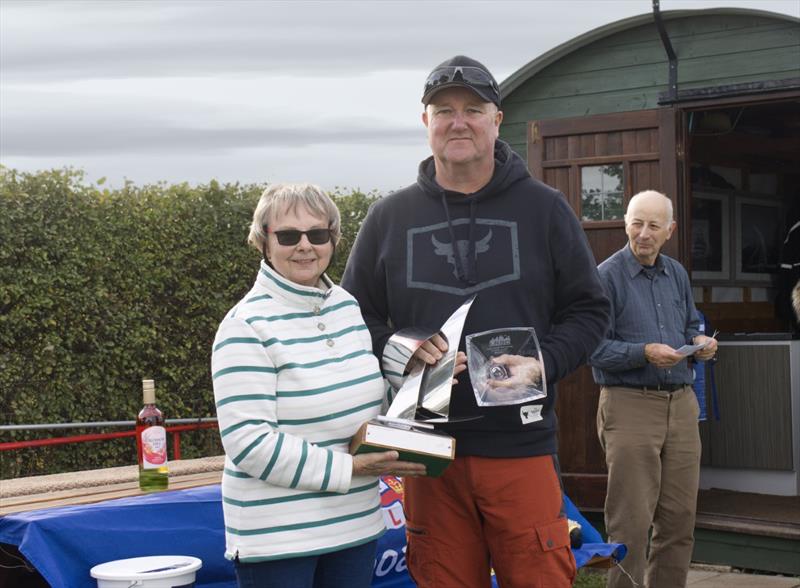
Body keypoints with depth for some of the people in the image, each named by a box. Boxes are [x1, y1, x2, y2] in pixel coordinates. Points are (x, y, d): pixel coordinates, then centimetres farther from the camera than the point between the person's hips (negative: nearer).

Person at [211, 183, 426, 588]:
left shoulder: (348, 306, 8)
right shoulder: (245, 327, -13)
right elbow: (249, 442, -20)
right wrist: (349, 469, -19)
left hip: (357, 523, 7)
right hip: (276, 536, -6)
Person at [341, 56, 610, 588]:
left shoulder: (543, 208, 6)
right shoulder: (390, 218, 9)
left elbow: (588, 311, 8)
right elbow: (356, 318, 14)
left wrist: (543, 363, -11)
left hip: (521, 445, -1)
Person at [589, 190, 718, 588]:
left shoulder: (676, 274, 15)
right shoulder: (607, 276, -6)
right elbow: (594, 348, -10)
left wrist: (699, 343, 3)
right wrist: (644, 353, -21)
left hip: (680, 403, 6)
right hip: (629, 404, -6)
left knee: (679, 517, 9)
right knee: (631, 523, -6)